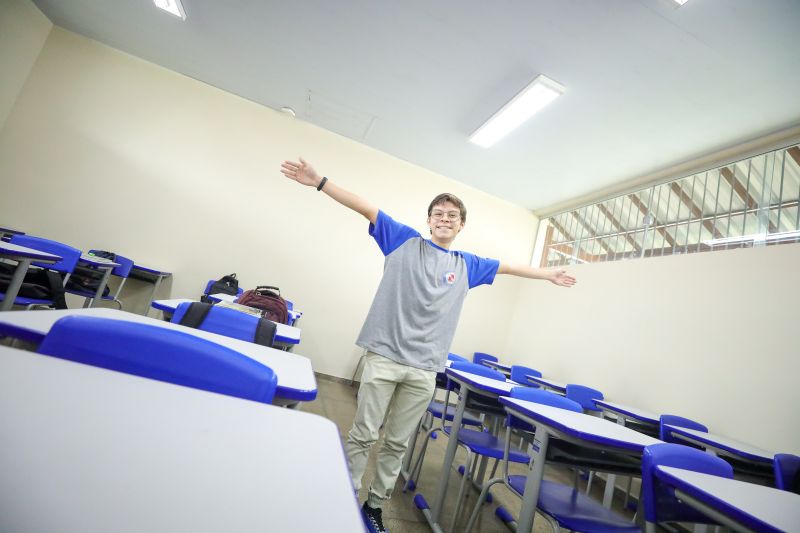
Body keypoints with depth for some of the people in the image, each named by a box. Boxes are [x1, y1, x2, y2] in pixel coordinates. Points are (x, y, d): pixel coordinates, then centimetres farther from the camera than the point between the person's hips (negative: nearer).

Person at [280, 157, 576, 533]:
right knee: (363, 436, 7)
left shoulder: (466, 265, 12)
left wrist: (549, 275, 35)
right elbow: (366, 208, -3)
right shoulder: (406, 241, 2)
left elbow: (507, 267, 25)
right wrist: (319, 182, -8)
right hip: (384, 356, -3)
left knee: (398, 443, 15)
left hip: (424, 369, 3)